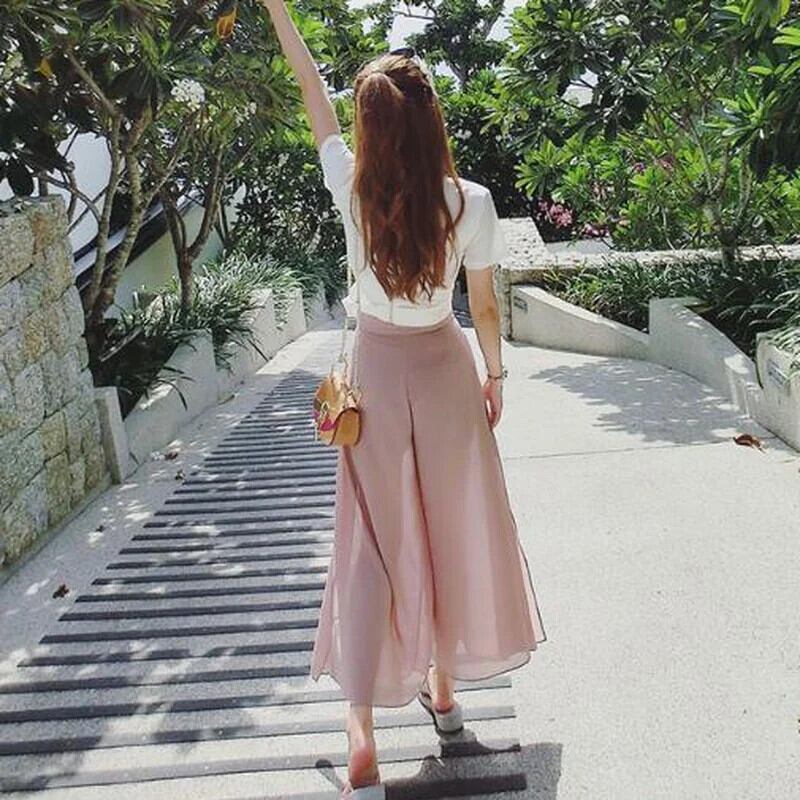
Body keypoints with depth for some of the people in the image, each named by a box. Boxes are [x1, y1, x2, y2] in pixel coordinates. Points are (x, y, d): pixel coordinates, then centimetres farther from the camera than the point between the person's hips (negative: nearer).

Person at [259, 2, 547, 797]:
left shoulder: (351, 189, -11)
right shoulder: (471, 203, -12)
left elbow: (312, 91, 3)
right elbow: (484, 307, -3)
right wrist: (495, 376, 13)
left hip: (377, 375, 0)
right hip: (445, 372, 0)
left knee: (373, 545, 5)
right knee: (453, 529, 16)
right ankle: (442, 686, 35)